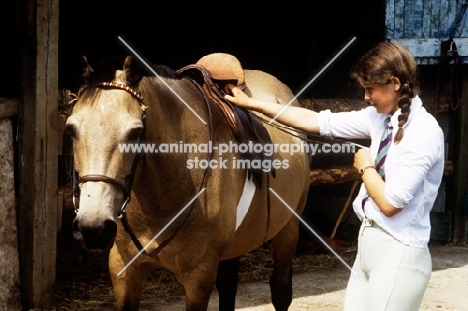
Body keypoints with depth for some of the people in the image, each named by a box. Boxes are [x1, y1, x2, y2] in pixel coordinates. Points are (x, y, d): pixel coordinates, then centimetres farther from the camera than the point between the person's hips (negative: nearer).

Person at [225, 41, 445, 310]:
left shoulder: (425, 132, -18)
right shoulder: (381, 117, 5)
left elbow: (390, 203, -21)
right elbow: (318, 122, 9)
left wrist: (366, 167, -4)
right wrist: (251, 104, 10)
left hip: (398, 254, -8)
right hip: (371, 243, 8)